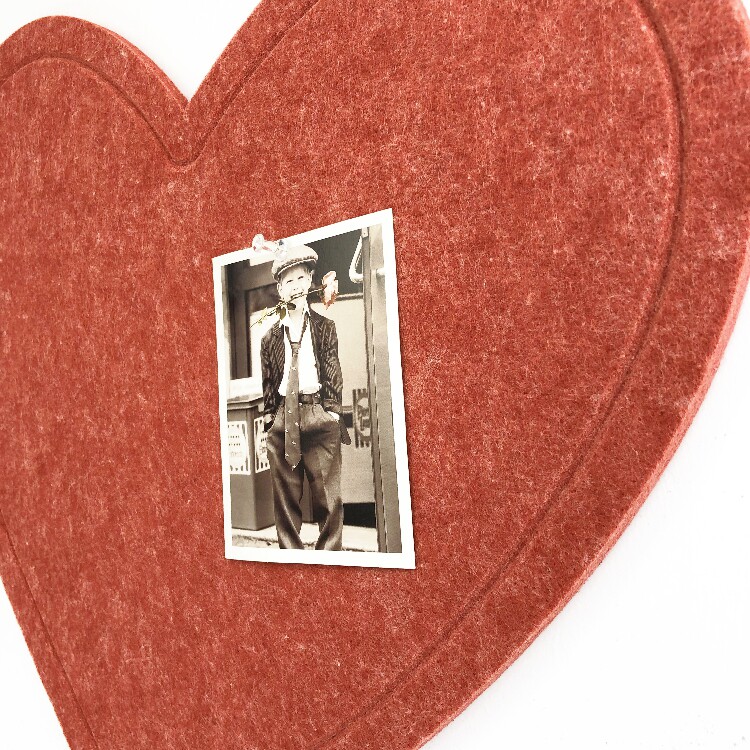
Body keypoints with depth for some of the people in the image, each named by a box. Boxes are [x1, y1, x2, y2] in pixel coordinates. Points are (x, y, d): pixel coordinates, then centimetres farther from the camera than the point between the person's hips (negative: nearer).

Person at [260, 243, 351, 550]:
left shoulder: (325, 326, 7)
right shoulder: (271, 336, 10)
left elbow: (333, 373, 3)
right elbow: (268, 383, 11)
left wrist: (333, 410, -5)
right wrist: (268, 419, 4)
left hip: (319, 415, -2)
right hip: (283, 418, 2)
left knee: (328, 499, 1)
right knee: (285, 500, 8)